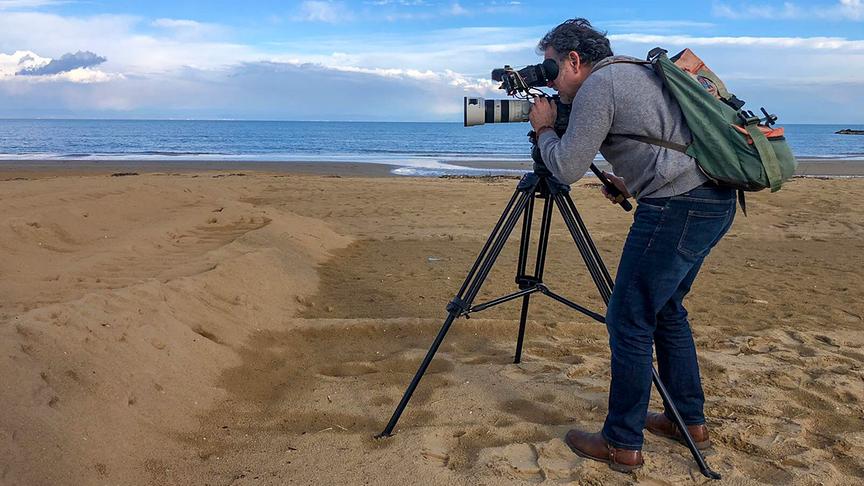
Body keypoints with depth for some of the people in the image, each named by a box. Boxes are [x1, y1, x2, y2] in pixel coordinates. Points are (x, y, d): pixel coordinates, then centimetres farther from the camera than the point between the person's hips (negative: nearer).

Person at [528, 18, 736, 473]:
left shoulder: (597, 86, -8)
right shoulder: (640, 72, 21)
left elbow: (567, 168, -11)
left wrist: (544, 130, 6)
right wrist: (633, 182, 21)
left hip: (677, 209, -10)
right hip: (717, 201, 10)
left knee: (629, 321, -2)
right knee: (665, 308, 21)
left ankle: (622, 444, 9)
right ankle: (690, 421, 31)